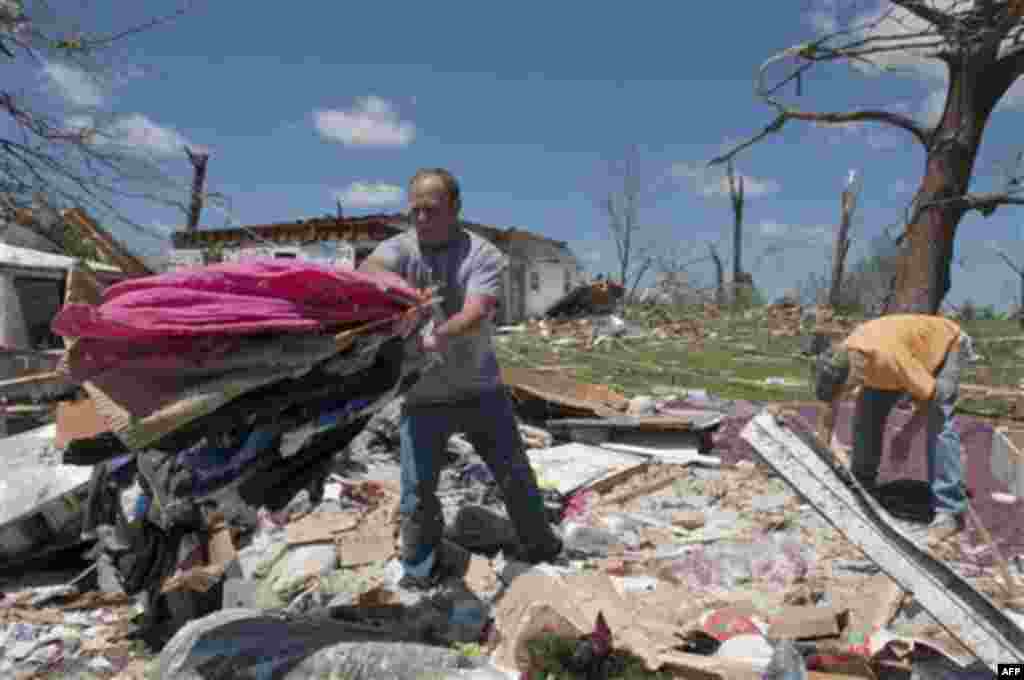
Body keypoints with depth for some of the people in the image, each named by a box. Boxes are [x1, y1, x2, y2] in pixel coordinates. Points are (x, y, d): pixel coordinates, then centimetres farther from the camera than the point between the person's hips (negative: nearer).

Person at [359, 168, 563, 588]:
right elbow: (367, 271, -29)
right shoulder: (400, 249, -6)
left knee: (515, 476, 13)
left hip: (479, 389, 0)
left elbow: (474, 315, -25)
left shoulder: (484, 255, -9)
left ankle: (540, 548, 38)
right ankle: (420, 569, 30)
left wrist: (432, 339, -45)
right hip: (421, 395, 0)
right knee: (417, 493, 6)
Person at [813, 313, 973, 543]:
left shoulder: (889, 357, -45)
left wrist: (907, 433, -22)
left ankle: (949, 511, -14)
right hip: (908, 343, 6)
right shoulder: (838, 361, -24)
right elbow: (828, 414, -9)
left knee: (938, 424, -19)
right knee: (867, 413, -2)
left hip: (946, 344, -6)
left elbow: (930, 395, -29)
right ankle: (861, 484, 13)